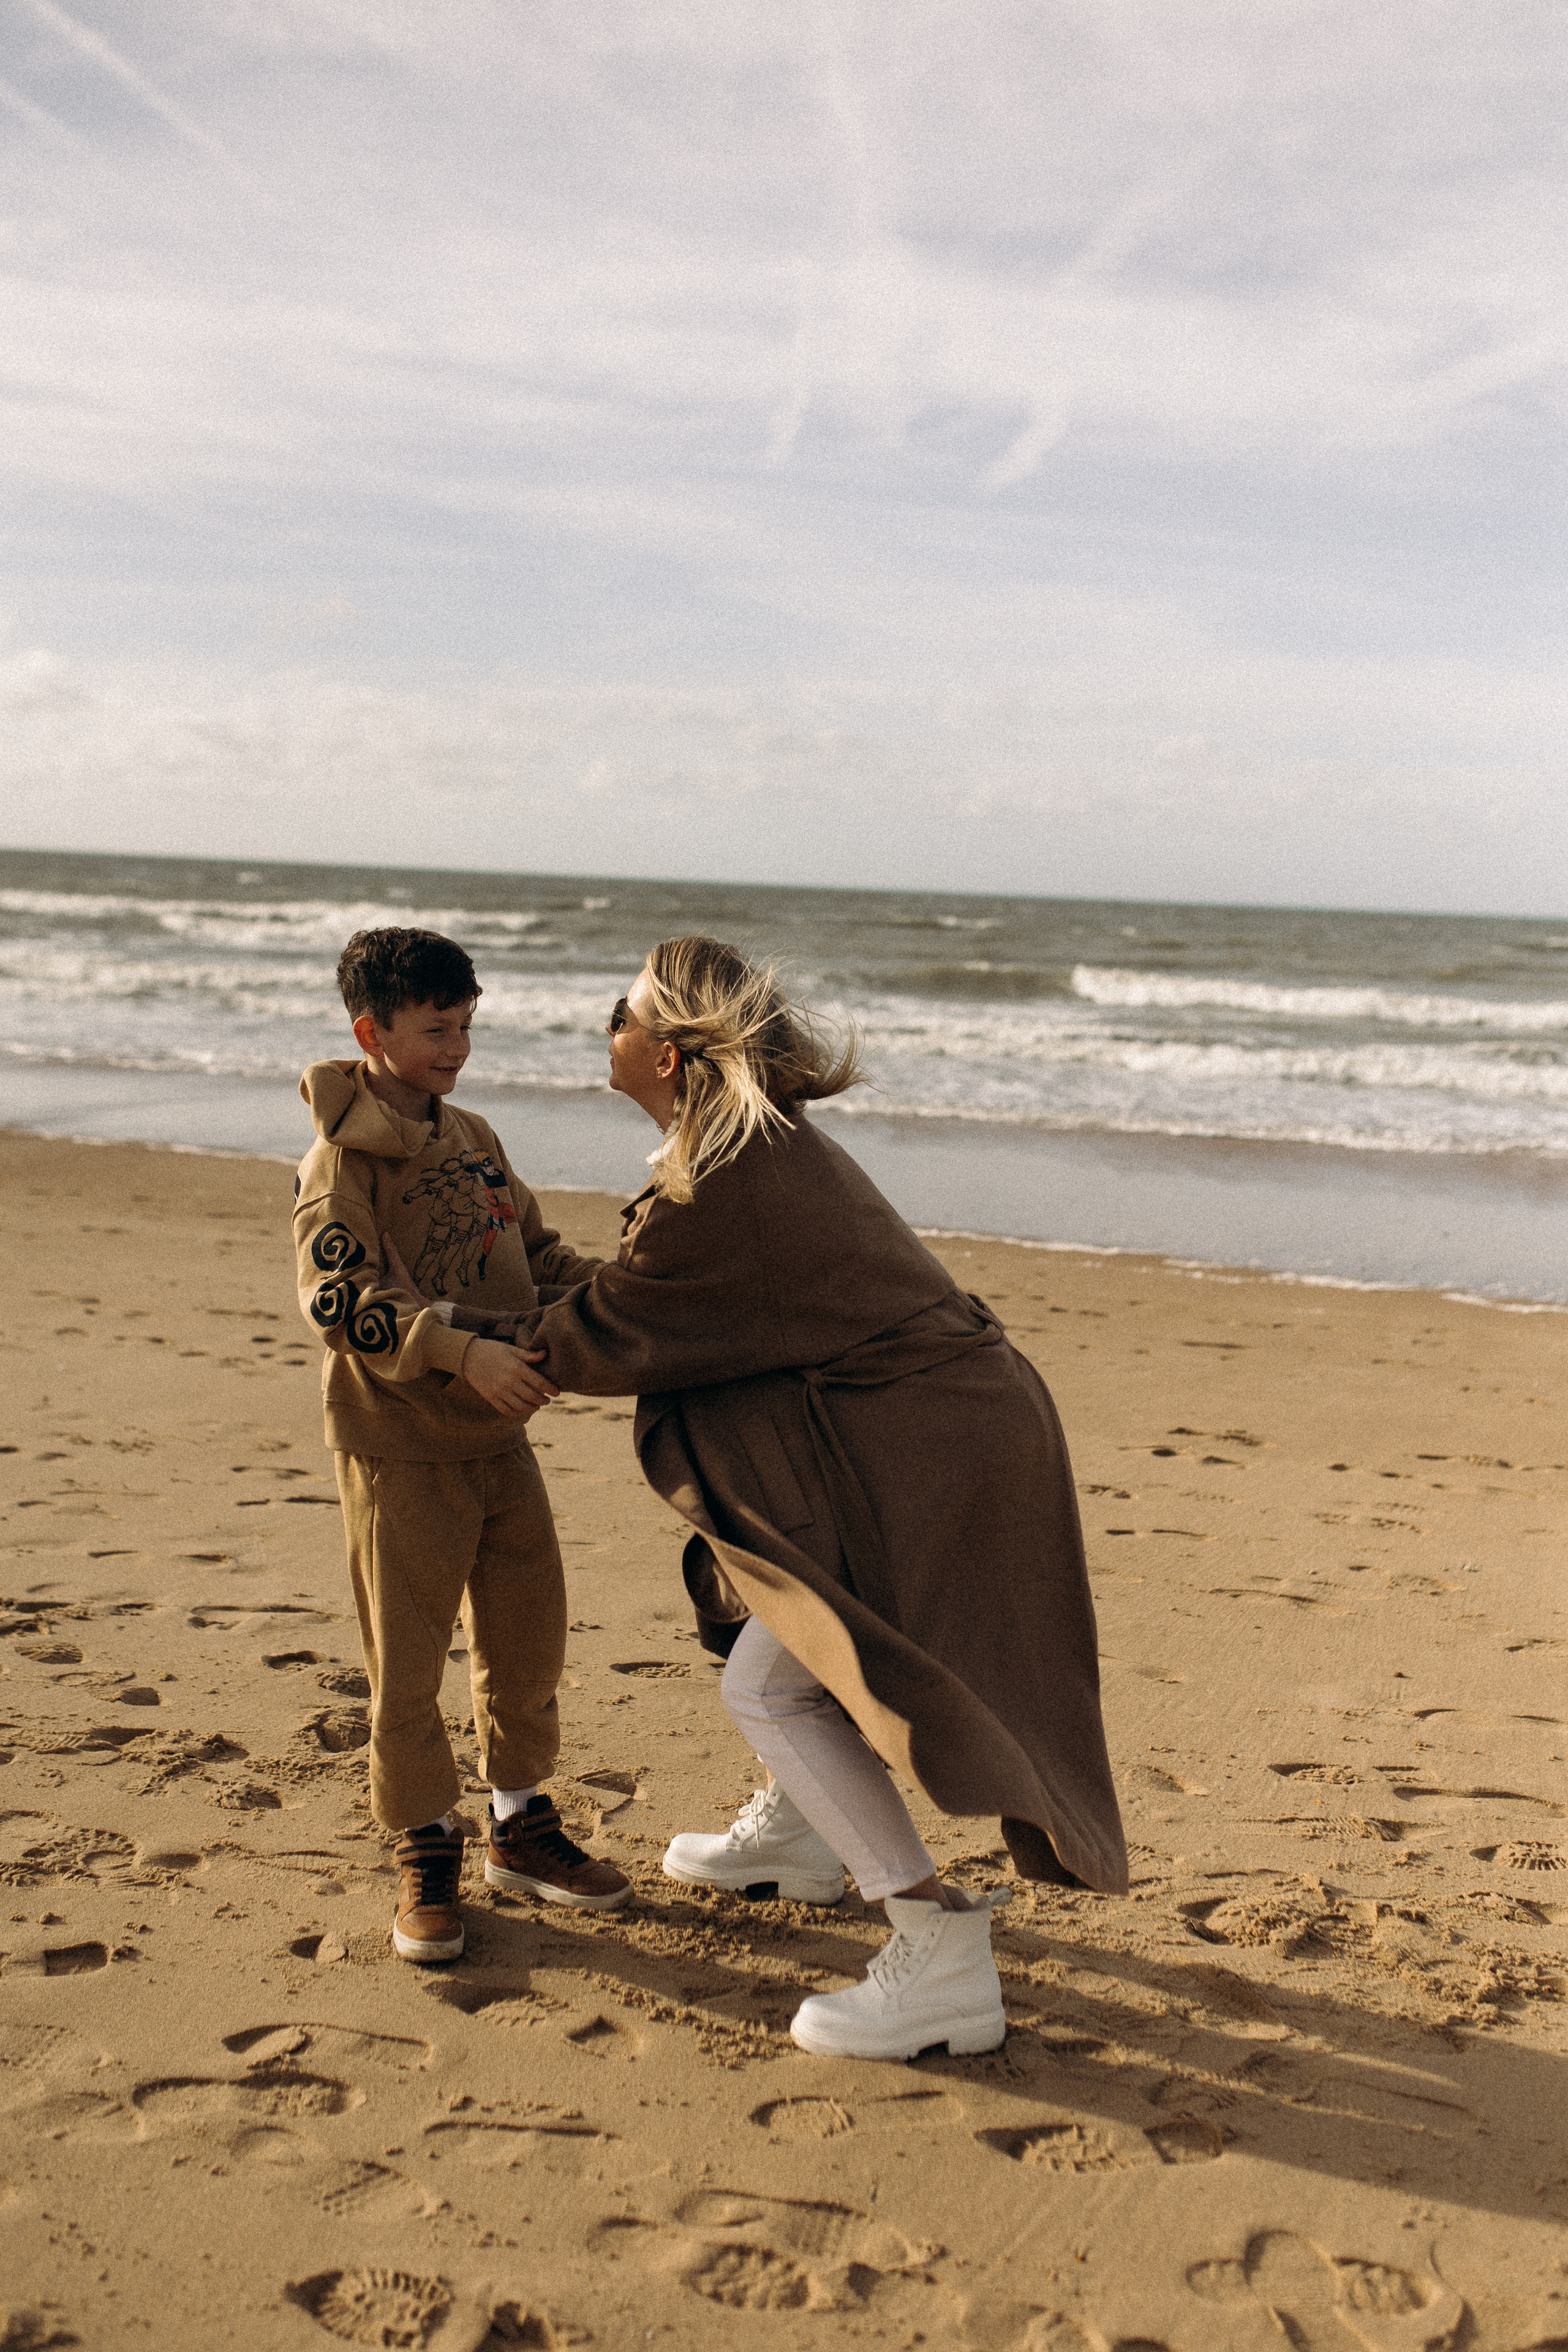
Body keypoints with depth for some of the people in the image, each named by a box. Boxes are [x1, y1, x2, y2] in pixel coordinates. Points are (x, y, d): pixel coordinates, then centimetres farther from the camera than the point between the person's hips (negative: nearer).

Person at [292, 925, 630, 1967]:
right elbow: (337, 1300, -24)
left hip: (500, 1441, 7)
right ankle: (427, 1852, 19)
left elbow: (535, 1251, 18)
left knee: (529, 1640, 14)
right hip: (400, 1449, -7)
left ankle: (521, 1825, 31)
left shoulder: (473, 1137, 9)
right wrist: (461, 1351, -35)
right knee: (408, 1662, 2)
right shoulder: (342, 1156, -13)